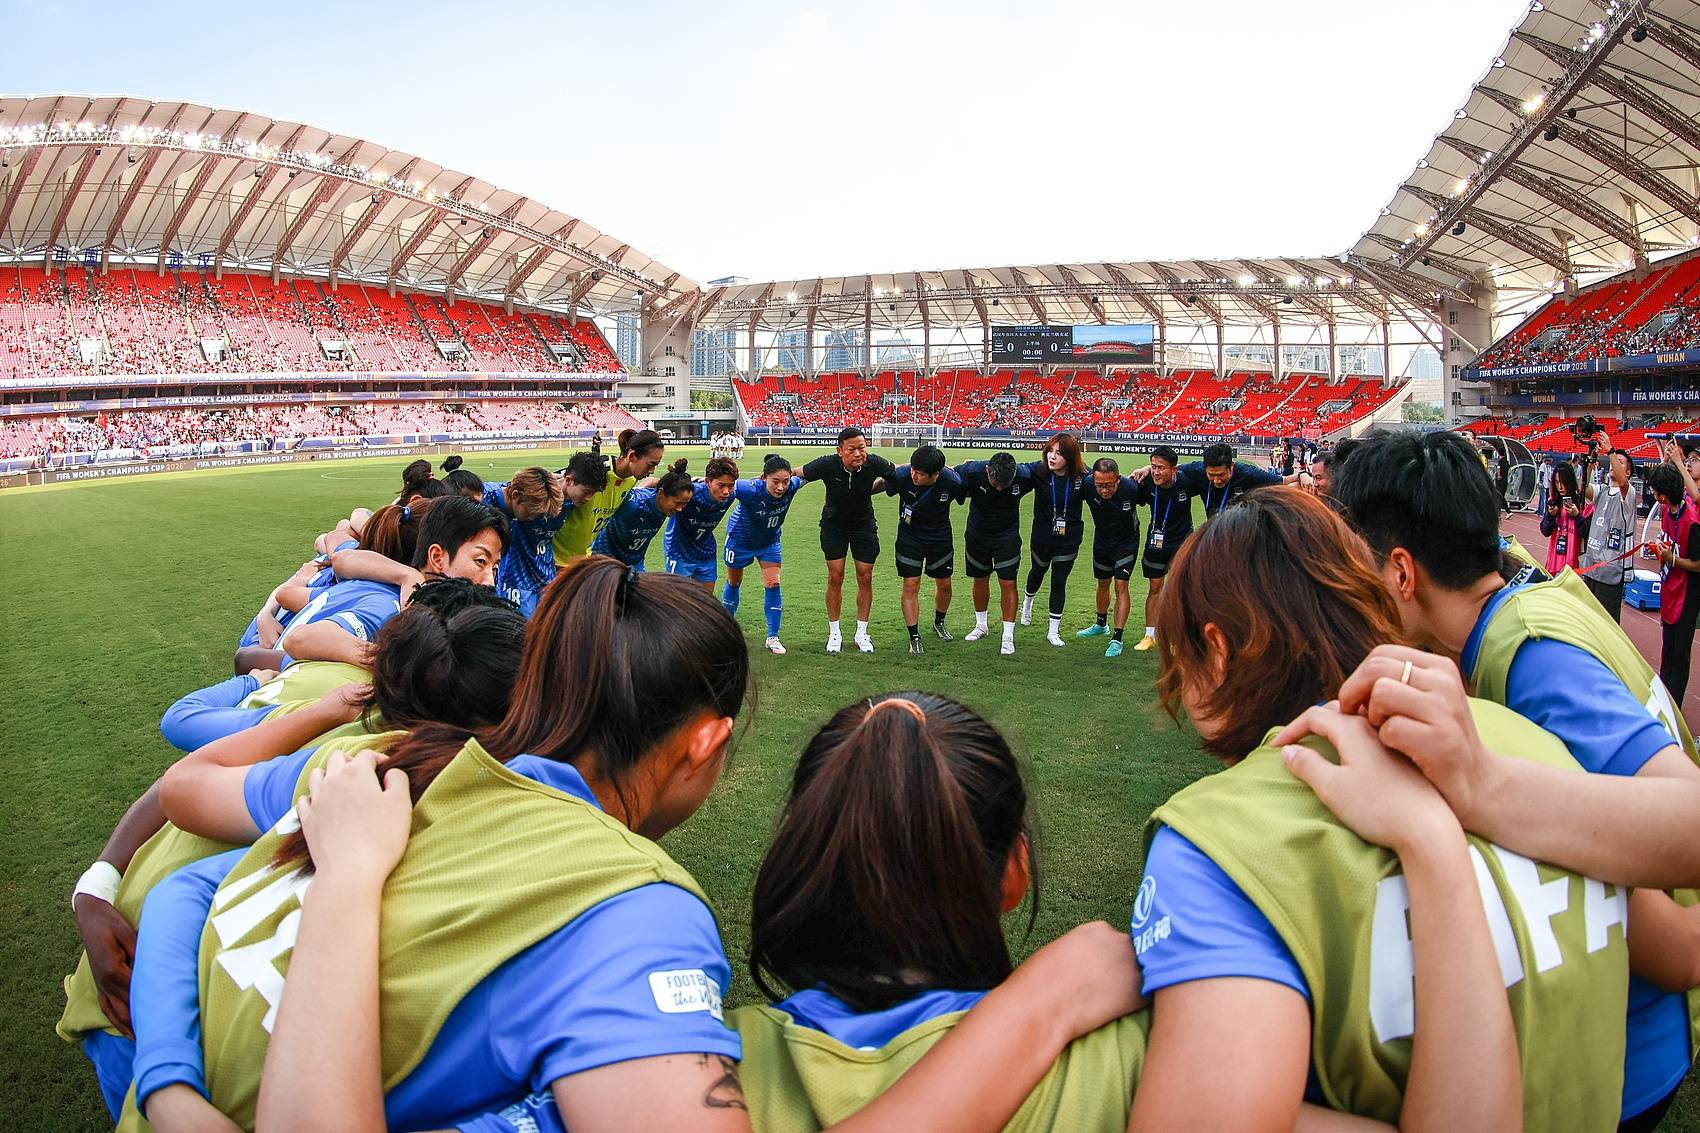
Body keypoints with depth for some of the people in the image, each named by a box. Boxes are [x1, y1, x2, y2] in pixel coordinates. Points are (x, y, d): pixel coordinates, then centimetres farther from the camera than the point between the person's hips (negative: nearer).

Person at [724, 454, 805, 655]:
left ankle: (772, 637, 4)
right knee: (734, 582, 17)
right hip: (740, 539, -2)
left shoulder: (791, 486, -29)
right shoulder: (751, 489, -40)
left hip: (770, 542, 3)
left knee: (773, 584, -6)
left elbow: (804, 474, -7)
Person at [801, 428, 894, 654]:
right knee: (835, 578, -3)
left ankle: (861, 633, 15)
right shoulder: (827, 465, -26)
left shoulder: (874, 463, -23)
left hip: (864, 525, 1)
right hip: (833, 525, -1)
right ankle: (834, 633, 11)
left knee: (865, 578, 2)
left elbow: (897, 473, -2)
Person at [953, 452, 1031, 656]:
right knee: (980, 580, 14)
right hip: (977, 534, 1)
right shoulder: (972, 471, -29)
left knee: (1008, 583, -4)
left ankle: (1008, 636, 5)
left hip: (1008, 537, -1)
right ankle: (981, 625, 35)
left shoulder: (1024, 475, -25)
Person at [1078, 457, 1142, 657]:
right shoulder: (1087, 486, -29)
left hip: (1126, 541, -3)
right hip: (1102, 540, 3)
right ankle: (1101, 625, 42)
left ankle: (1117, 639, -8)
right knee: (1103, 583, 19)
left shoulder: (1131, 487, -32)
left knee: (1121, 585, -11)